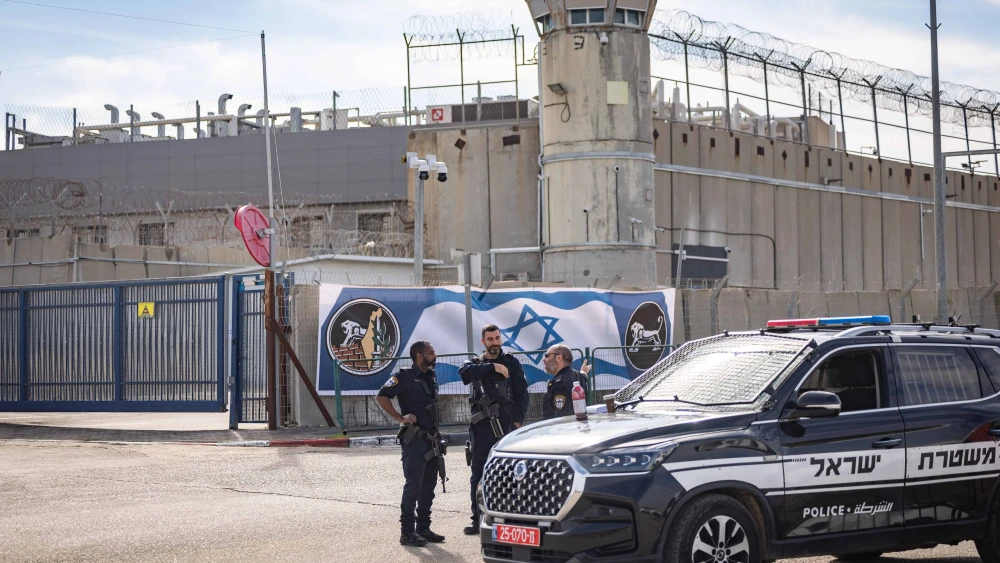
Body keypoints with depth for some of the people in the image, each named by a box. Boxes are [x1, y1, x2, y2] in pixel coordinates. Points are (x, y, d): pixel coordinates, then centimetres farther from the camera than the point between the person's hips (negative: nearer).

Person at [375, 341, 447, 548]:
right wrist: (401, 418, -18)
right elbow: (382, 397, -16)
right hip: (414, 440, -8)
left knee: (428, 487, 10)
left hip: (432, 439, 8)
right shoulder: (405, 377, -9)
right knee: (414, 486, -9)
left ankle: (423, 529, 17)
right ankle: (407, 532, -6)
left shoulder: (432, 377, 14)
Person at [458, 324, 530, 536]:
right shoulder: (476, 363, 14)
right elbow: (464, 372, -11)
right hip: (481, 424, 2)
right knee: (479, 474, 2)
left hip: (506, 423, -2)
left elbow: (521, 393, 4)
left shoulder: (511, 363, 9)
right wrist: (493, 367, -16)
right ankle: (477, 520, 6)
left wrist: (518, 420, -7)